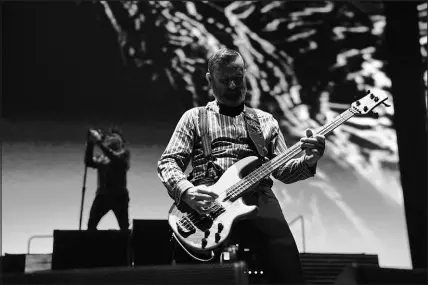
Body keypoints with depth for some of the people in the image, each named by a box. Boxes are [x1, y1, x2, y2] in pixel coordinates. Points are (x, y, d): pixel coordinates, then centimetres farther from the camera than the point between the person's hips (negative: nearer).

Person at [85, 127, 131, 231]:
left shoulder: (124, 153, 0)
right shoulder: (101, 157, 12)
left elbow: (113, 157, -20)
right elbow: (89, 162, -4)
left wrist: (99, 142, -25)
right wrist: (90, 144, -13)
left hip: (119, 196, -4)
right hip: (102, 195, 4)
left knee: (124, 227, 1)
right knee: (91, 224, -1)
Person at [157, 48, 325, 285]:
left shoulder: (265, 120, 24)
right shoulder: (194, 117, 19)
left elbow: (282, 170, 19)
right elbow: (167, 162, 10)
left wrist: (307, 161, -4)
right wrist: (186, 191, -12)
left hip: (258, 199, 2)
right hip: (205, 201, -1)